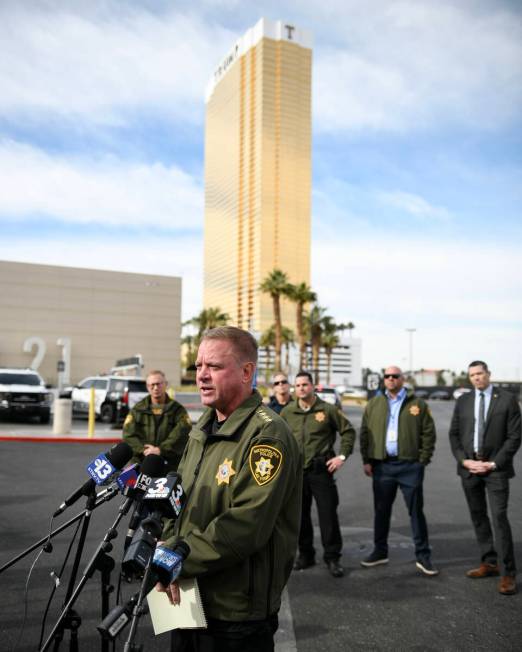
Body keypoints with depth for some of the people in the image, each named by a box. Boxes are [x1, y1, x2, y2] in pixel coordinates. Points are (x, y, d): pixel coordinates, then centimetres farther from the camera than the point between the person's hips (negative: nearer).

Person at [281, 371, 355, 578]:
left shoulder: (328, 410, -2)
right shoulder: (287, 412, 6)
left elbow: (348, 431, 5)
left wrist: (342, 456, -3)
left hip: (321, 470, -3)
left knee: (328, 514, -2)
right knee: (300, 515, 9)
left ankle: (332, 557, 10)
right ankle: (305, 554, 23)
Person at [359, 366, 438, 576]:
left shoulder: (417, 404, 2)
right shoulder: (374, 404, 8)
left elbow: (428, 434, 0)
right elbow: (365, 433, 8)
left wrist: (423, 461, -6)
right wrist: (366, 460, 2)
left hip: (409, 466, -2)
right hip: (382, 466, 3)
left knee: (416, 511, 4)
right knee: (381, 511, 12)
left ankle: (423, 556, 13)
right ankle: (380, 551, 25)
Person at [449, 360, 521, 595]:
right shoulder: (463, 401, 8)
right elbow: (454, 434, 9)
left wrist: (494, 464, -11)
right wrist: (464, 460, -5)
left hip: (495, 468, -4)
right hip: (469, 466, 4)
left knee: (499, 517, -9)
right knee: (478, 517, 11)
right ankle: (489, 563, 23)